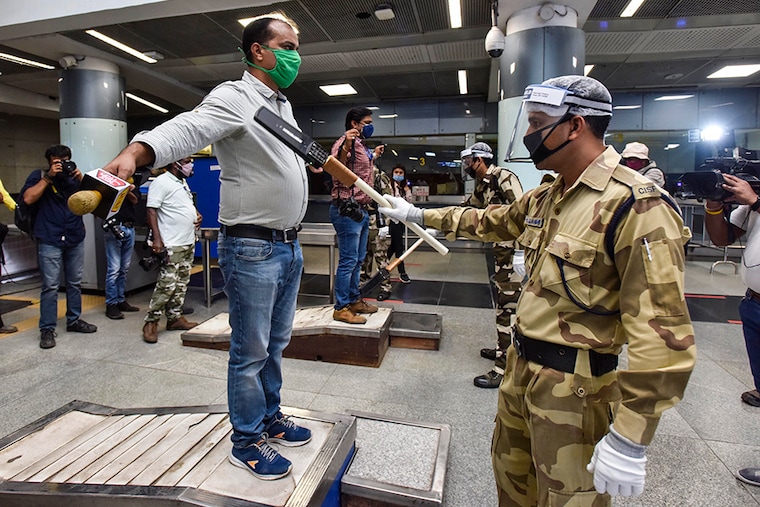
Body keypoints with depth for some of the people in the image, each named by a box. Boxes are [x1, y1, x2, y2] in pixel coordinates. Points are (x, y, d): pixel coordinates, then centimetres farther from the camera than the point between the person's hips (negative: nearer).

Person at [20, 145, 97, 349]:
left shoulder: (73, 177, 13)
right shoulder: (39, 176, 5)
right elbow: (28, 198, -10)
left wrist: (81, 178, -7)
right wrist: (49, 176, -11)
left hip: (75, 238, 4)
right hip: (50, 240, -3)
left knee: (75, 283, 10)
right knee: (50, 286, -4)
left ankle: (74, 320, 22)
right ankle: (47, 329, 4)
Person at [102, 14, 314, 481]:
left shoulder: (283, 105, 16)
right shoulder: (234, 98, -12)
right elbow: (188, 127, -31)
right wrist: (134, 153, -48)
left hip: (290, 245, 9)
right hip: (253, 249, -9)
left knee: (276, 342, 19)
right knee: (251, 351, 3)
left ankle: (270, 418, 38)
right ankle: (247, 442, 23)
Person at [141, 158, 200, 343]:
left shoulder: (183, 182, 18)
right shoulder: (161, 182, -10)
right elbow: (151, 211, -15)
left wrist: (197, 214, 9)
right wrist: (157, 239, -23)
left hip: (189, 243, 9)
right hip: (171, 245, -9)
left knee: (181, 284, 11)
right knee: (167, 284, -9)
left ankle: (175, 317, 20)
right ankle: (151, 322, 2)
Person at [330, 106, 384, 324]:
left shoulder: (361, 145, 19)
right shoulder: (345, 142, -10)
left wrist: (373, 156, 31)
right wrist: (346, 147, -38)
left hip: (361, 209, 10)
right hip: (347, 209, -10)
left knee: (358, 260, 15)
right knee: (348, 261, -6)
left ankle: (354, 300, 27)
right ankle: (341, 308, 3)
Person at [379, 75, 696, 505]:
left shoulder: (636, 206, -22)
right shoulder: (546, 197, 6)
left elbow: (661, 334, -25)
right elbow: (490, 222, 21)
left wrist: (629, 440, -24)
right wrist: (419, 214, 23)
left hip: (573, 388, -8)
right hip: (521, 368, 8)